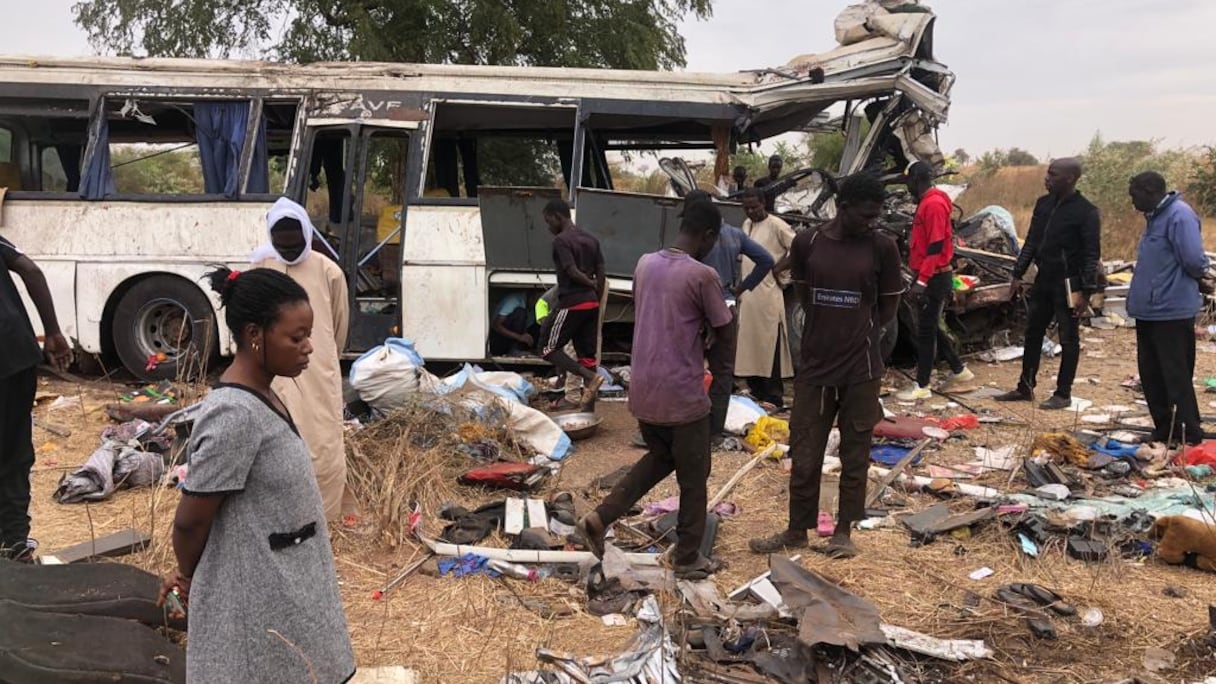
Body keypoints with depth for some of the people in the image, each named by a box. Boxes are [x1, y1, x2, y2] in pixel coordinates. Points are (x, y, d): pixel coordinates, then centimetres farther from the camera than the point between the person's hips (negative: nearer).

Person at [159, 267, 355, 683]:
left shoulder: (262, 396, 3)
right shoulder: (235, 415, -26)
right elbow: (190, 521, -18)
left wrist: (190, 574, 9)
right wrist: (188, 578, 0)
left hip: (280, 592, 9)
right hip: (257, 606, -9)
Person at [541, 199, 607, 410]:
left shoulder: (561, 240, -10)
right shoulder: (591, 239, 13)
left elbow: (572, 272, -18)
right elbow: (601, 274, 11)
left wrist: (591, 284, -1)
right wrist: (597, 301, 14)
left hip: (571, 303, -8)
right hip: (591, 303, 8)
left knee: (548, 348, 4)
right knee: (587, 355, 9)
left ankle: (590, 377, -12)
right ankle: (588, 409, 9)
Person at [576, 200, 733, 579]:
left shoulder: (645, 263, 4)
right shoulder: (702, 275, -16)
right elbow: (722, 329, -5)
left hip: (643, 390, 7)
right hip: (682, 395, -7)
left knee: (660, 457, 26)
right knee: (693, 477, 10)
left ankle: (600, 517, 16)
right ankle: (688, 559, 21)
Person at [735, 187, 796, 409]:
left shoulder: (777, 225, -10)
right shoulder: (746, 224, 14)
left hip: (768, 293, -8)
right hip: (747, 292, 8)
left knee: (770, 342, -5)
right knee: (749, 342, 10)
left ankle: (774, 392, -1)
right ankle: (756, 388, 19)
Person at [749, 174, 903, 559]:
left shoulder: (882, 248, -5)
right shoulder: (806, 243, -1)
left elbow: (887, 310, 3)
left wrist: (857, 335, 5)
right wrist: (832, 330, 5)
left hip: (861, 367, -1)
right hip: (814, 364, 2)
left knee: (855, 454, 9)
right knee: (804, 454, 9)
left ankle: (844, 530, 23)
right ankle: (797, 530, 23)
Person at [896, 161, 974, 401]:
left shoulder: (933, 204, -17)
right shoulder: (928, 202, 15)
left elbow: (936, 246, -22)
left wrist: (922, 280, -23)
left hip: (934, 278, -10)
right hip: (932, 276, 10)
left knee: (925, 331, -5)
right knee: (931, 327, 18)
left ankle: (922, 387, 1)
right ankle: (959, 370, 29)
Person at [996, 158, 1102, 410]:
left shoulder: (1086, 212, -13)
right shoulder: (1043, 203, 7)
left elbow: (1092, 255, -14)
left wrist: (1086, 291, -19)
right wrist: (1018, 274, 9)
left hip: (1068, 284, -7)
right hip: (1043, 280, 7)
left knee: (1069, 340, 3)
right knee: (1032, 335, 12)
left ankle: (1063, 394, 11)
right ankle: (1025, 388, 22)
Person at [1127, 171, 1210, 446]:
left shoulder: (1180, 215, -18)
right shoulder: (1156, 216, 13)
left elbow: (1194, 261, -23)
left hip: (1171, 311, -9)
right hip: (1149, 310, 10)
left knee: (1176, 378, -2)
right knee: (1152, 376, 14)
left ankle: (1188, 436, 7)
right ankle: (1164, 431, 24)